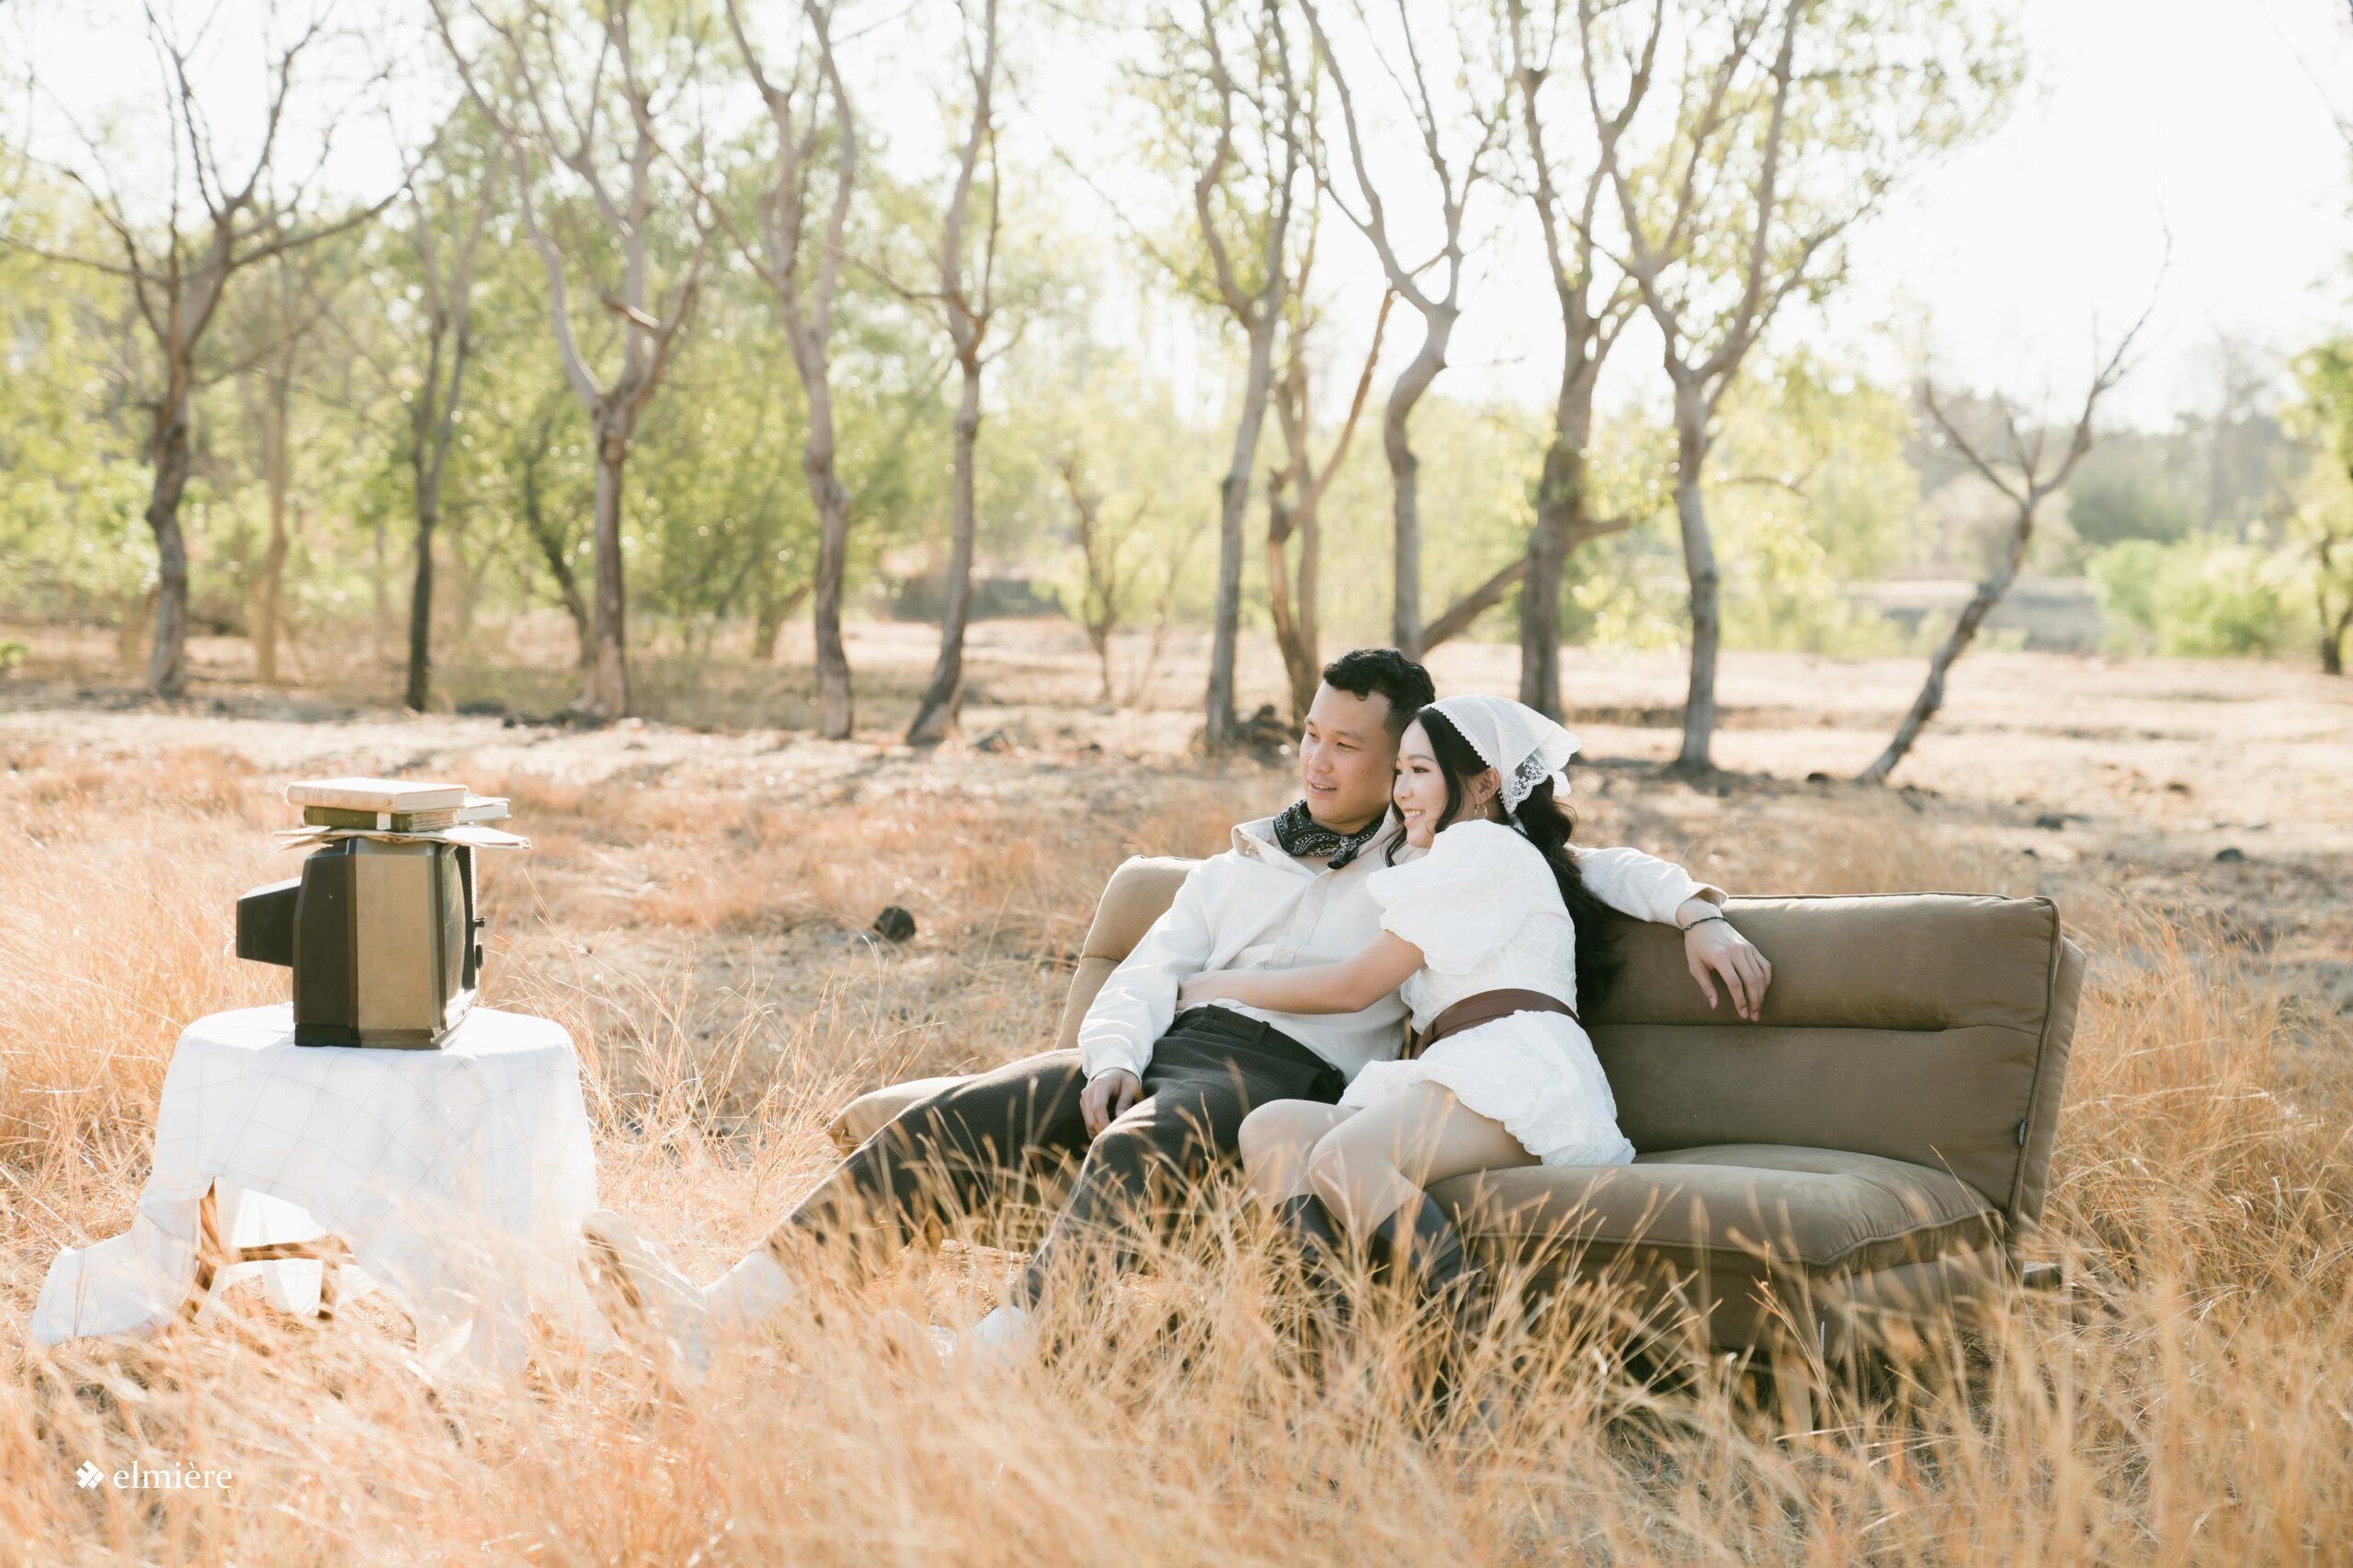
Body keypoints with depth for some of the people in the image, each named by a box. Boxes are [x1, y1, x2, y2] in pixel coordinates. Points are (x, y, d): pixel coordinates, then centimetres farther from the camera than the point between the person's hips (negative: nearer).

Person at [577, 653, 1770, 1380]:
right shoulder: (1246, 856, 27)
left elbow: (1602, 867, 16)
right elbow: (1154, 966, 16)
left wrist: (1694, 908, -3)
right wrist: (1111, 1057, -3)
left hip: (1289, 1076, -5)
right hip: (1170, 1050, 5)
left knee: (1138, 1147, -39)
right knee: (957, 1117, -17)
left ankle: (981, 1370, -58)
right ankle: (720, 1316, -27)